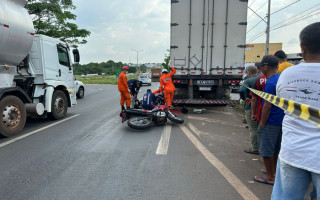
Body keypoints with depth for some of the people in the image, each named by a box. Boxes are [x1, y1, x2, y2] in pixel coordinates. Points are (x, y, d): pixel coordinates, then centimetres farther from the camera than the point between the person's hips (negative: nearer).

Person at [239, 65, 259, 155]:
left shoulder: (248, 81, -14)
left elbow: (241, 90, -30)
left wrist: (244, 98, -16)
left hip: (251, 108, -7)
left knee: (253, 129, 2)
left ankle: (255, 149, 10)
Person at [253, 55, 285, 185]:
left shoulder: (270, 83, -20)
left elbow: (267, 106, -22)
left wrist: (262, 123, -14)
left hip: (271, 122, -9)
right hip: (281, 120, 9)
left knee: (266, 150, 3)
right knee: (275, 149, 21)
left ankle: (270, 177, 14)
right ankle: (273, 171, 35)